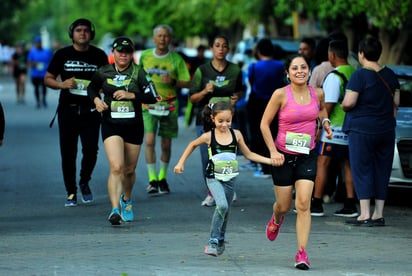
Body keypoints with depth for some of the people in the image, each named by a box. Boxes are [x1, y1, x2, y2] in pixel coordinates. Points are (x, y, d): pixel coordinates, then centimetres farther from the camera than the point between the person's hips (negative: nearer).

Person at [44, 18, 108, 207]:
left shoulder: (99, 55, 6)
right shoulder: (62, 55, 4)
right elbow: (48, 78, 8)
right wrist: (62, 84, -12)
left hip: (90, 110, 0)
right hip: (68, 109, 0)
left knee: (91, 149, -11)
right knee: (68, 152, 1)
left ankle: (84, 182, 16)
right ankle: (71, 193, 12)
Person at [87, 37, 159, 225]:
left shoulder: (138, 73, -3)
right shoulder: (103, 72, 1)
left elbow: (152, 97, -9)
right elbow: (92, 88, 19)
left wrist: (131, 95, -21)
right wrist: (96, 99, -1)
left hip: (133, 125, 1)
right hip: (111, 125, -1)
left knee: (129, 170, 14)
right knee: (116, 167, -19)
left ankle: (126, 201, 43)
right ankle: (115, 210, -23)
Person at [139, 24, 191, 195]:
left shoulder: (176, 59, -2)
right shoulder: (145, 56, 2)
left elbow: (187, 83, -1)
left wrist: (173, 81, -18)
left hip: (169, 105, 0)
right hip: (148, 104, 0)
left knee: (166, 145, 7)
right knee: (150, 141, -15)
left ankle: (162, 178, 25)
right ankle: (152, 180, -13)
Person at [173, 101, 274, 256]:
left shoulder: (236, 134, -1)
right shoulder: (209, 136, -7)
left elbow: (248, 154, 9)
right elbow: (192, 145, 13)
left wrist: (269, 160, 0)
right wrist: (181, 162, 10)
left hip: (230, 178, 3)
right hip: (214, 178, -3)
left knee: (226, 210, 13)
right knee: (222, 205, -25)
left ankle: (220, 241, 35)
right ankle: (213, 241, -15)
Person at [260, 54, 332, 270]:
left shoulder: (317, 93, -1)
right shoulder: (281, 94, -12)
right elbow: (264, 124, -5)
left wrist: (325, 121, 3)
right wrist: (273, 151, -12)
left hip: (307, 155, 2)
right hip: (283, 155, -2)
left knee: (303, 205, -11)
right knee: (284, 205, 8)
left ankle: (302, 253, -8)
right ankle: (277, 219, 47)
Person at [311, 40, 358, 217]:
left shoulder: (334, 76, -14)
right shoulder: (355, 74, 9)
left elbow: (329, 105, -18)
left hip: (334, 128, -8)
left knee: (322, 164, -2)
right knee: (347, 166, 11)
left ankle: (316, 204, -3)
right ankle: (350, 206, 9)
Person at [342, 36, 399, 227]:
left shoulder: (359, 75, -12)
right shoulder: (390, 75, 8)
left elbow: (348, 103, -18)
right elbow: (396, 103, 12)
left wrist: (344, 106, 4)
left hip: (362, 128, -6)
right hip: (386, 130, 6)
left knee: (362, 170, -1)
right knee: (382, 170, 9)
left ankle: (365, 215, -4)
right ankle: (379, 215, 11)